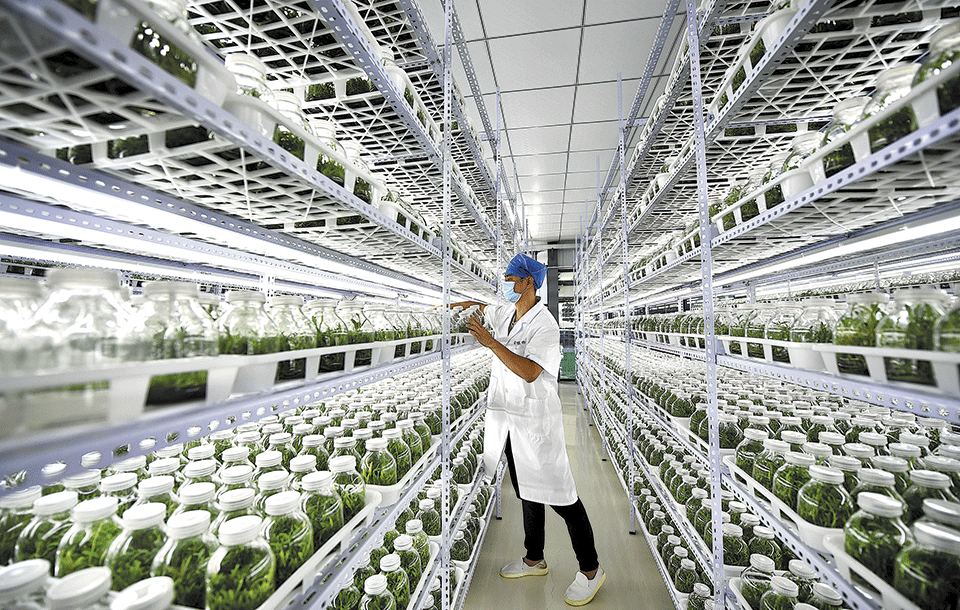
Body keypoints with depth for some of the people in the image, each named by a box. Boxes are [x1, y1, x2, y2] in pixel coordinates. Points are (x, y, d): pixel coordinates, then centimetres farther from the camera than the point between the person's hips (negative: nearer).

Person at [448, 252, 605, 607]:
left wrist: (490, 342, -30)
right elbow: (477, 306, 22)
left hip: (536, 422, -8)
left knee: (559, 496, 4)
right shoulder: (505, 313, 5)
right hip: (508, 419, 8)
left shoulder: (545, 325, -18)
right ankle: (534, 560, 42)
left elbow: (530, 372, -29)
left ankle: (590, 571, 27)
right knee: (526, 493, 22)